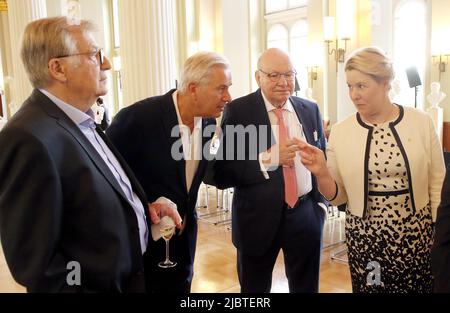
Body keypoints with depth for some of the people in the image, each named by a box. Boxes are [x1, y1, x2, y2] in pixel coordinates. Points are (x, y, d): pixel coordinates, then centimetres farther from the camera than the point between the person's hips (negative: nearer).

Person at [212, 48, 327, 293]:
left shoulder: (310, 110, 4)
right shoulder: (238, 111, -10)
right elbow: (221, 175, -15)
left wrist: (320, 202, 7)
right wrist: (267, 159, -26)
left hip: (305, 215, 3)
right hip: (258, 219, -3)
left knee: (306, 287, 19)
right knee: (255, 289, 16)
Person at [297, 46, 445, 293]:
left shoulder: (421, 122, -6)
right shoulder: (340, 132, -5)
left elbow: (437, 185, 2)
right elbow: (337, 197, 0)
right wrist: (321, 173, -19)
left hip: (416, 236, 0)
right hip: (363, 238, 0)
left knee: (419, 286, 15)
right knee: (368, 287, 15)